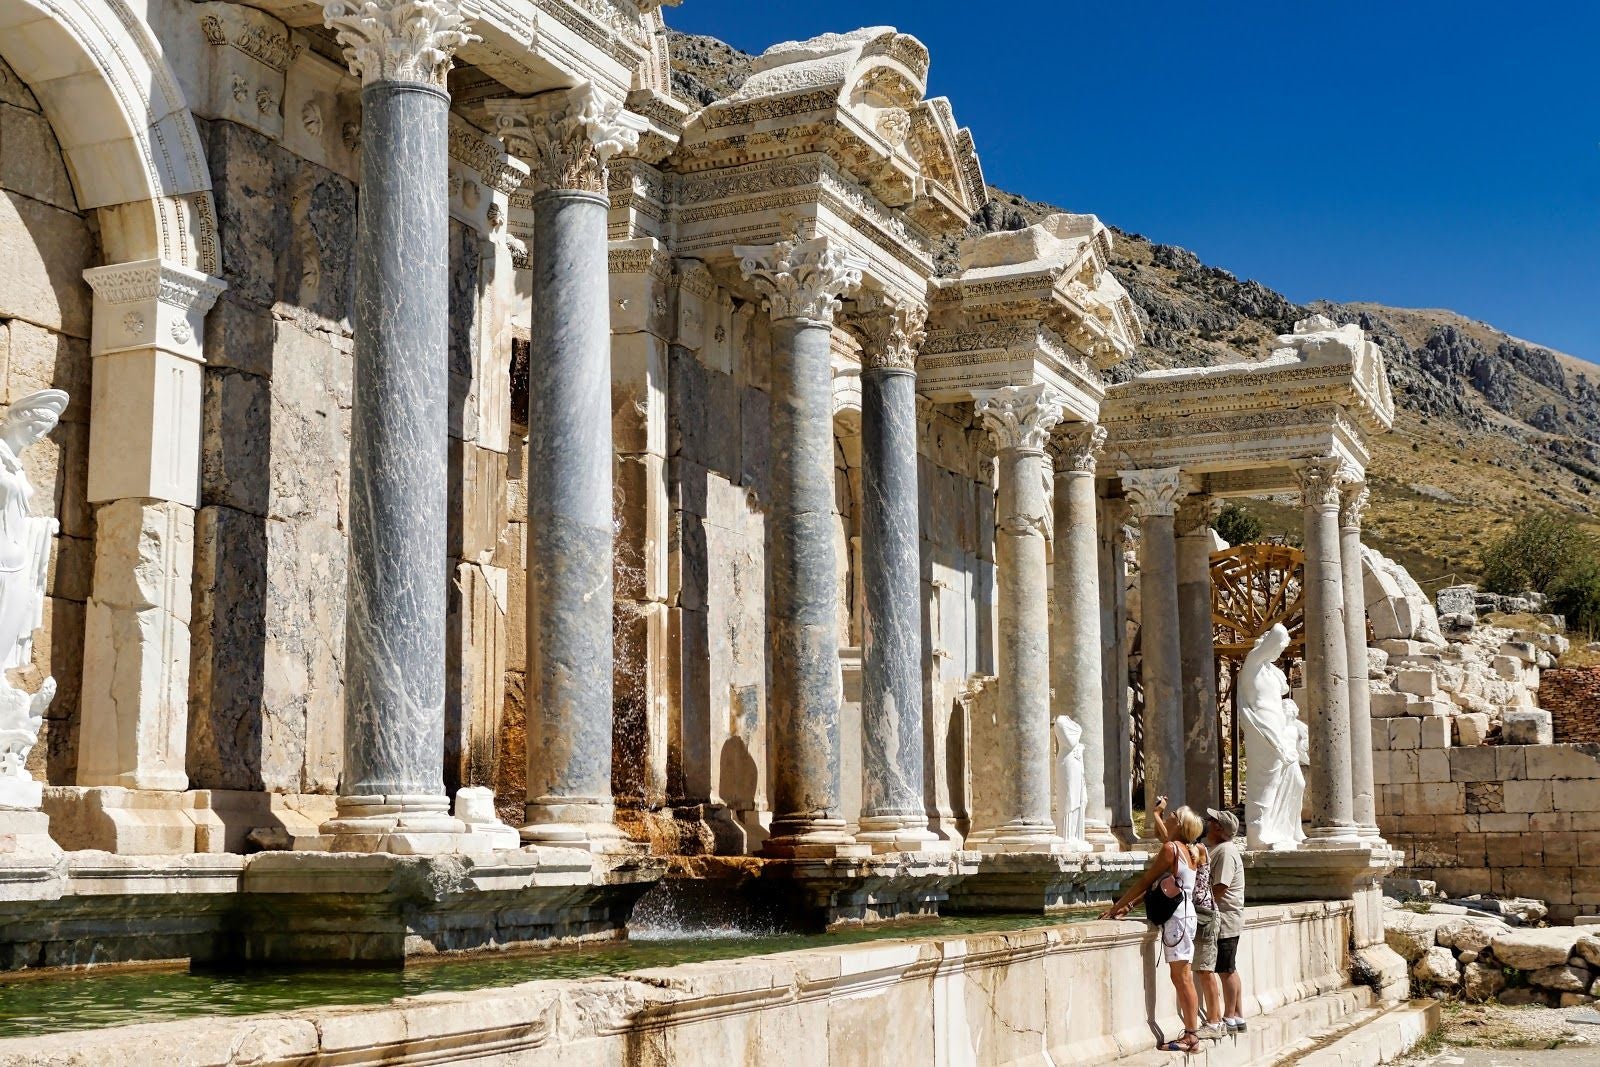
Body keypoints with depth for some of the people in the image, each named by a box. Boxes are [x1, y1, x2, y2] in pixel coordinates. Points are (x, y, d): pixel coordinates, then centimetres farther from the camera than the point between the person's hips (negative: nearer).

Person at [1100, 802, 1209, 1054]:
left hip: (1177, 917, -9)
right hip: (1184, 913, 9)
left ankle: (1190, 1037, -4)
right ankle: (1192, 1033, 13)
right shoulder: (1188, 851, 14)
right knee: (1183, 978, 11)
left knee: (1181, 977, -6)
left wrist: (1116, 907, -7)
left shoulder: (1170, 849, -13)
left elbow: (1145, 882, -12)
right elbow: (1158, 884, 19)